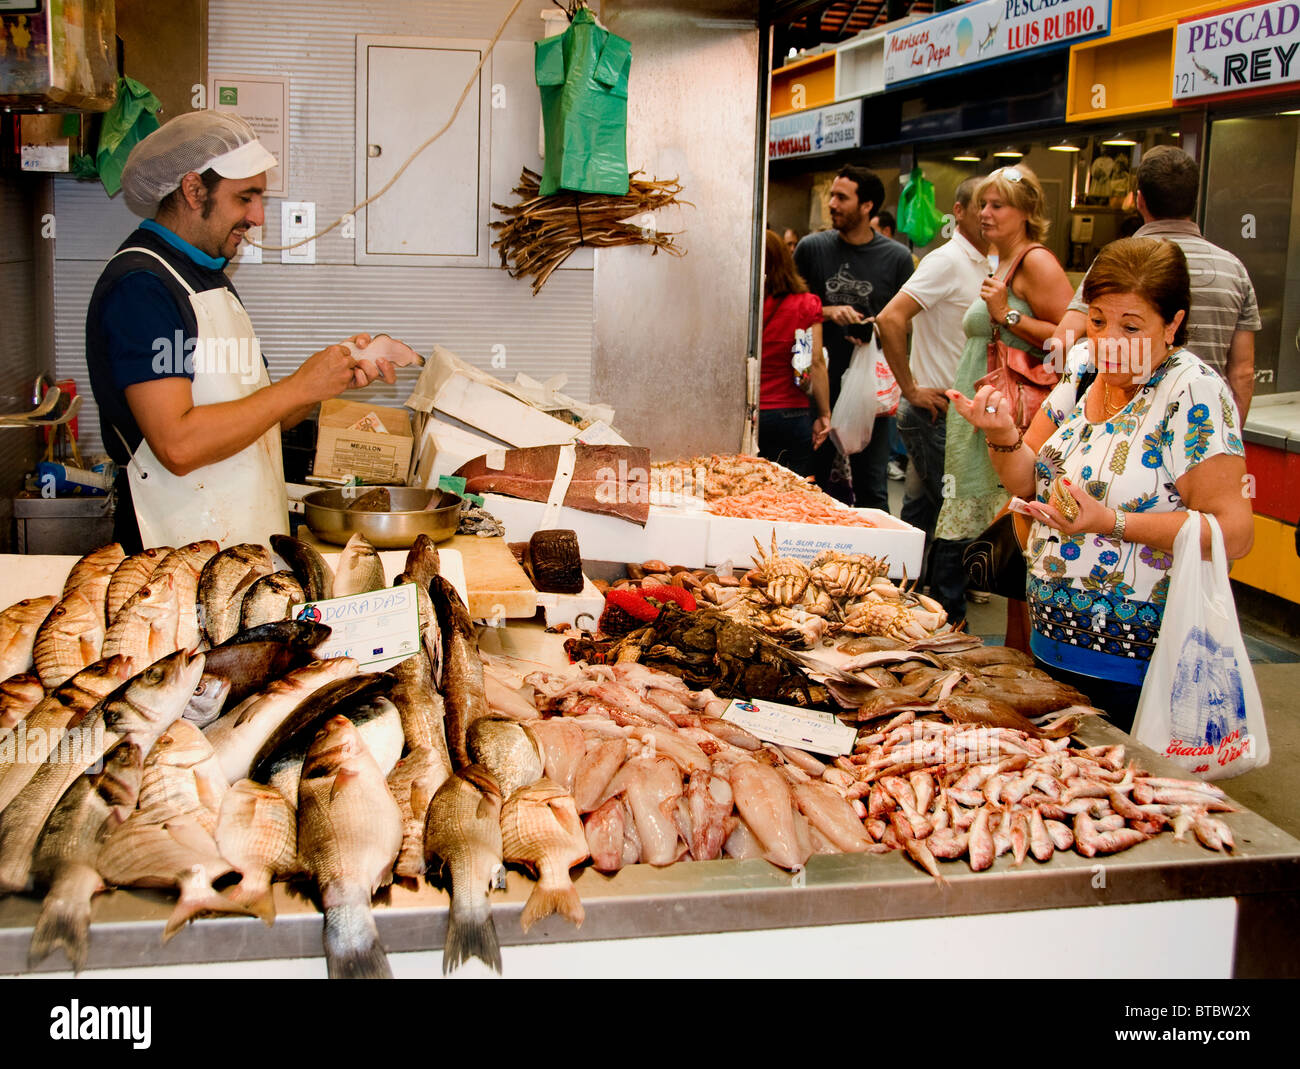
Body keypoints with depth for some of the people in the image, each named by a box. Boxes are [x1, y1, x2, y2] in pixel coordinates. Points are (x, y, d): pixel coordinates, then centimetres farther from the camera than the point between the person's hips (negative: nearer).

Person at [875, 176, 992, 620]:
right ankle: (948, 621, 3)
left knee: (922, 514, 14)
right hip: (936, 412, -9)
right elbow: (890, 319, -25)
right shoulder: (948, 261, -15)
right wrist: (911, 389, -21)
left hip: (954, 412, 9)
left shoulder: (982, 265, 14)